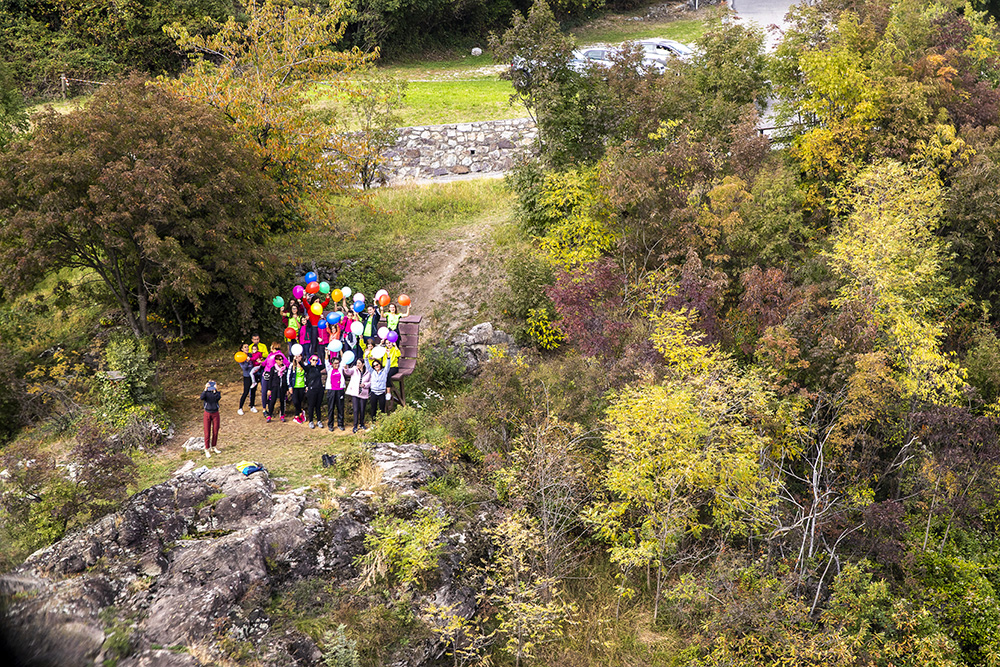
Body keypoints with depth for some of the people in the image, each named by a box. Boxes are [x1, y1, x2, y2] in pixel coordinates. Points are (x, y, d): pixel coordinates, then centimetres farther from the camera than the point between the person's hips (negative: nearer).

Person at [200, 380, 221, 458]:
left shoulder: (217, 393, -4)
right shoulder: (206, 393, -5)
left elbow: (218, 398, -26)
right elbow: (202, 398, -27)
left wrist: (215, 390, -28)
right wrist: (205, 389, -28)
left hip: (215, 414, 1)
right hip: (207, 414, -1)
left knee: (215, 431, 9)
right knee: (207, 432, -1)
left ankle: (213, 447, 27)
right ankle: (207, 449, 5)